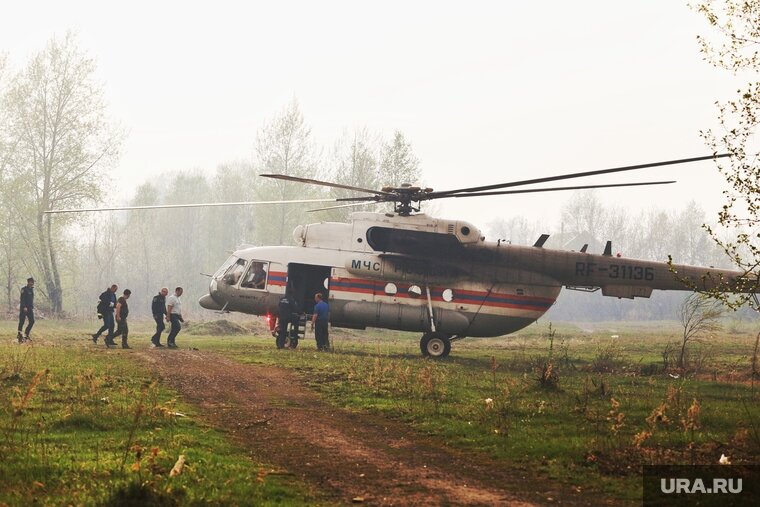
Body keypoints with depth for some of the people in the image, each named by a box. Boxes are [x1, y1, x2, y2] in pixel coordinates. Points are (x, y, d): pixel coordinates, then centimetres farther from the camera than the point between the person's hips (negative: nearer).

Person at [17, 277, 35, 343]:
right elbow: (22, 299, -16)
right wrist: (24, 307, -24)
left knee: (32, 321, -1)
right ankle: (19, 336, -1)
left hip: (30, 308, 7)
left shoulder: (31, 289, 16)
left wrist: (32, 307, 17)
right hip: (24, 308, -7)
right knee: (21, 322, -4)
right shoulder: (24, 289, -8)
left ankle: (26, 335, 7)